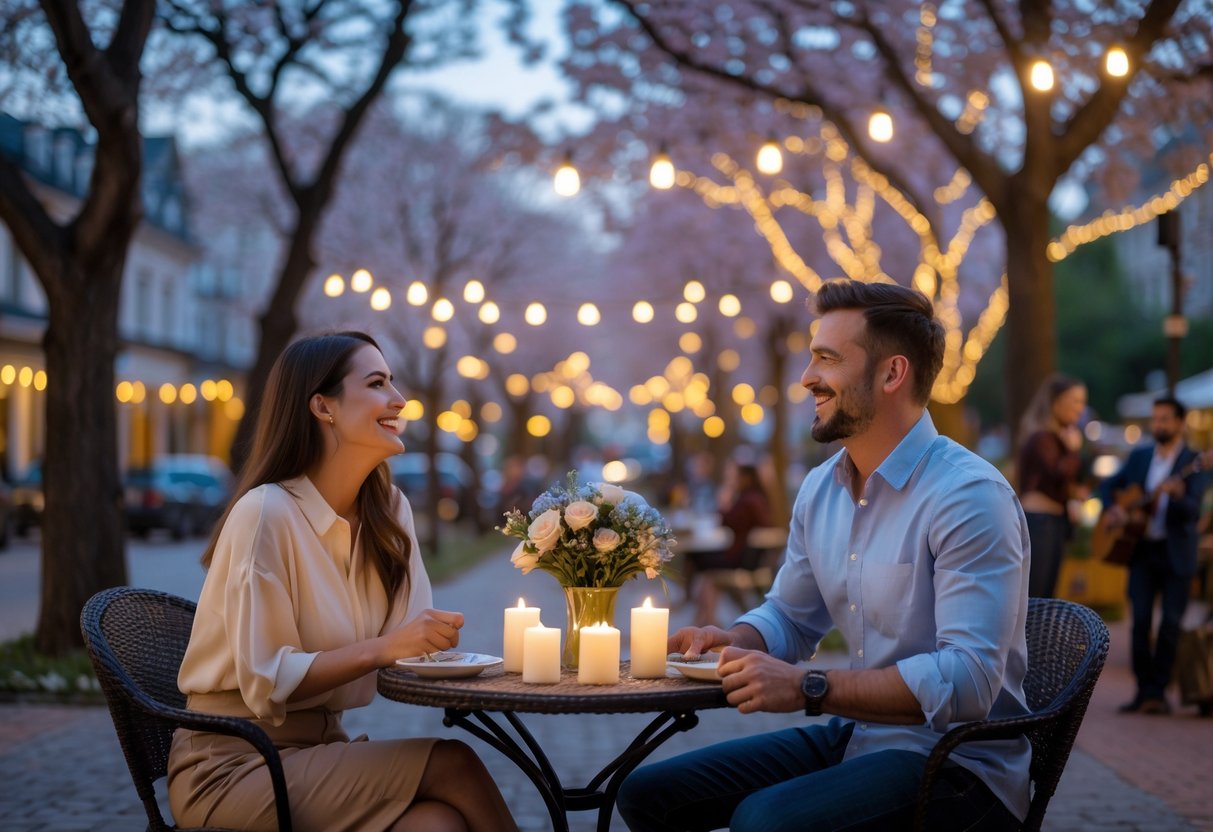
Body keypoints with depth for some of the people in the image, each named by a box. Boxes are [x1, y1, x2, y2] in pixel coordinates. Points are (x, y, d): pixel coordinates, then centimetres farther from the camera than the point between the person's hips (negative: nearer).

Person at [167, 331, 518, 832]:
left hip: (319, 748, 6)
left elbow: (408, 649, 1)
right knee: (451, 764, -22)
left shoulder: (389, 511, 6)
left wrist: (433, 640, -20)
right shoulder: (266, 512, -16)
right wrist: (384, 648, -26)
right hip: (233, 766, -6)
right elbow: (267, 683, -17)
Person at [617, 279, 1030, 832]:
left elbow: (969, 678, -27)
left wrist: (809, 688, -29)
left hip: (958, 762, -8)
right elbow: (789, 617, 22)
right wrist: (728, 640, -1)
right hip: (854, 738, 8)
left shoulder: (970, 496, -19)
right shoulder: (820, 489, 9)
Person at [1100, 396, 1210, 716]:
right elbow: (1109, 484, 19)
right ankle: (1144, 689, 3)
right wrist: (1112, 509, -1)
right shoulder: (1139, 457, 11)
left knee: (1171, 623, -4)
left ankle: (1158, 690, 3)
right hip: (1141, 548, 3)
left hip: (1176, 551, -3)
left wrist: (1177, 495, -36)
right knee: (1141, 620, -2)